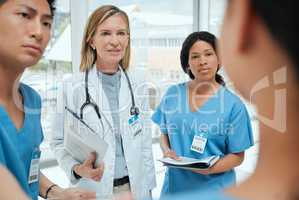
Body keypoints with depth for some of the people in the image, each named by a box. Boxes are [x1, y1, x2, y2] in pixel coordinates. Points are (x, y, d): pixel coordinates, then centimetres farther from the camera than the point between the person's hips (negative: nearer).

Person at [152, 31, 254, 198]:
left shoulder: (233, 104, -10)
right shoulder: (173, 94, -1)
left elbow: (238, 156, -6)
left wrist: (210, 168, -22)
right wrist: (167, 151, -10)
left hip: (214, 186, -2)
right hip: (176, 184, 3)